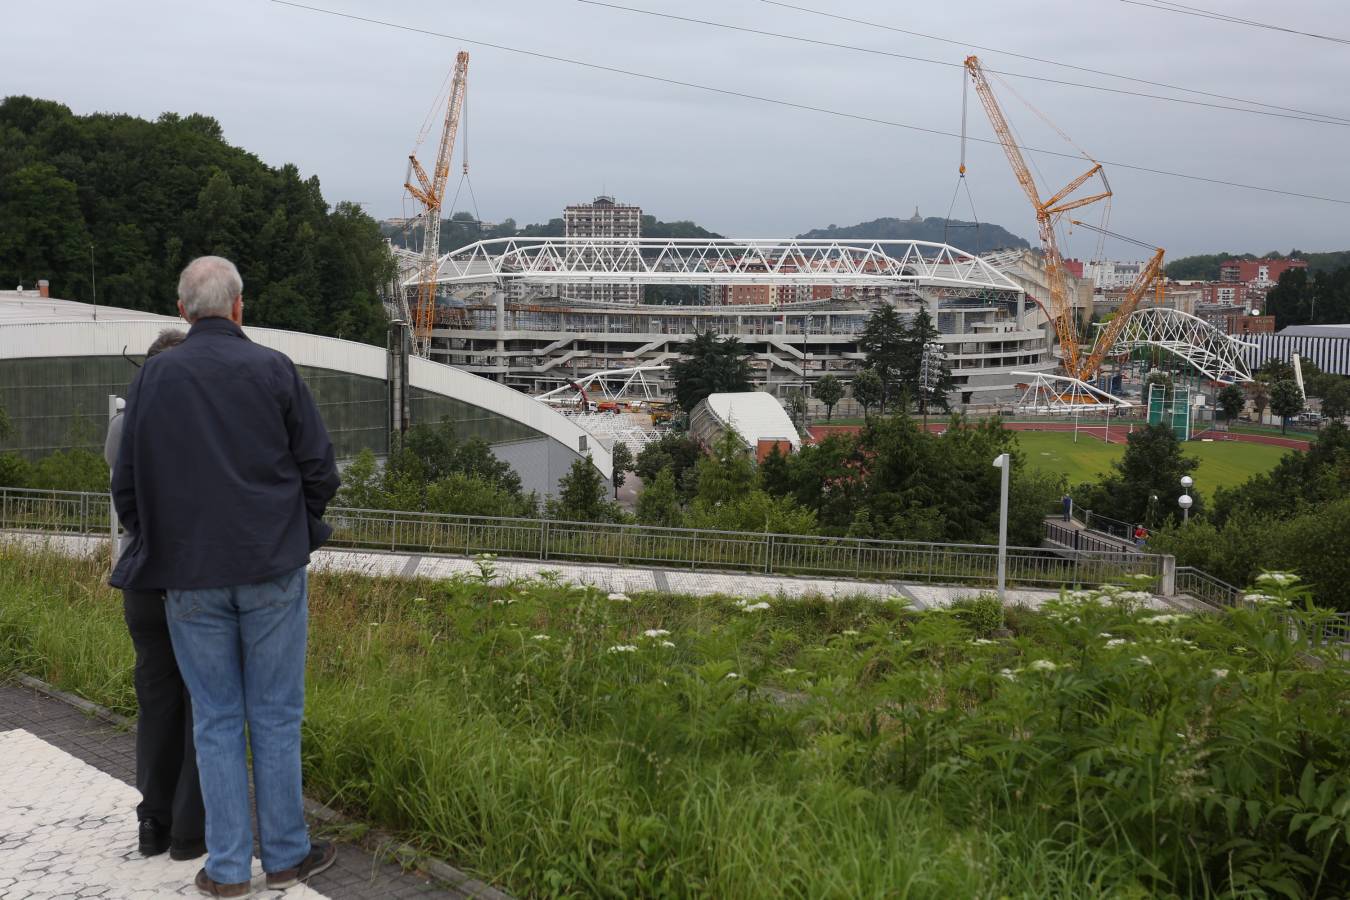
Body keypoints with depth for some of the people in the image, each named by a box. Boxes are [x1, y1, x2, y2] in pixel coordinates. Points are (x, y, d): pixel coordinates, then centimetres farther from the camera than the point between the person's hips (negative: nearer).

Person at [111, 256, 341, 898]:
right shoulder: (274, 370, -6)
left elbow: (126, 484, 3)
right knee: (276, 715, 8)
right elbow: (320, 469, -3)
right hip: (273, 569, -1)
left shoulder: (153, 378, -1)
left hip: (190, 578, 2)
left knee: (216, 719, 10)